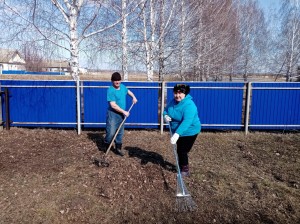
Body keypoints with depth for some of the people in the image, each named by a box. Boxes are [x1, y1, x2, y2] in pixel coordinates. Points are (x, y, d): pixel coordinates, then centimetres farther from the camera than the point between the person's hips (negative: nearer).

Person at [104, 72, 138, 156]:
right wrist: (124, 112, -20)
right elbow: (113, 105, -23)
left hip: (121, 114, 7)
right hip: (112, 114, -7)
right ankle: (106, 147, 16)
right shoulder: (110, 90, -18)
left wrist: (133, 97, 12)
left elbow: (128, 91, 29)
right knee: (111, 132, -9)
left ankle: (118, 148, 25)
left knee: (120, 132, 12)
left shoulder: (123, 87, 4)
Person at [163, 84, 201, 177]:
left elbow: (186, 122, -40)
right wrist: (165, 116, -17)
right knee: (179, 150, 20)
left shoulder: (189, 105, -30)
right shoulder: (173, 101, -5)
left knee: (182, 151, -4)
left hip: (189, 132, -8)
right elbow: (166, 110, 8)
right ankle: (181, 166, 41)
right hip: (178, 131, 8)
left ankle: (185, 170, 17)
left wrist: (177, 134, -50)